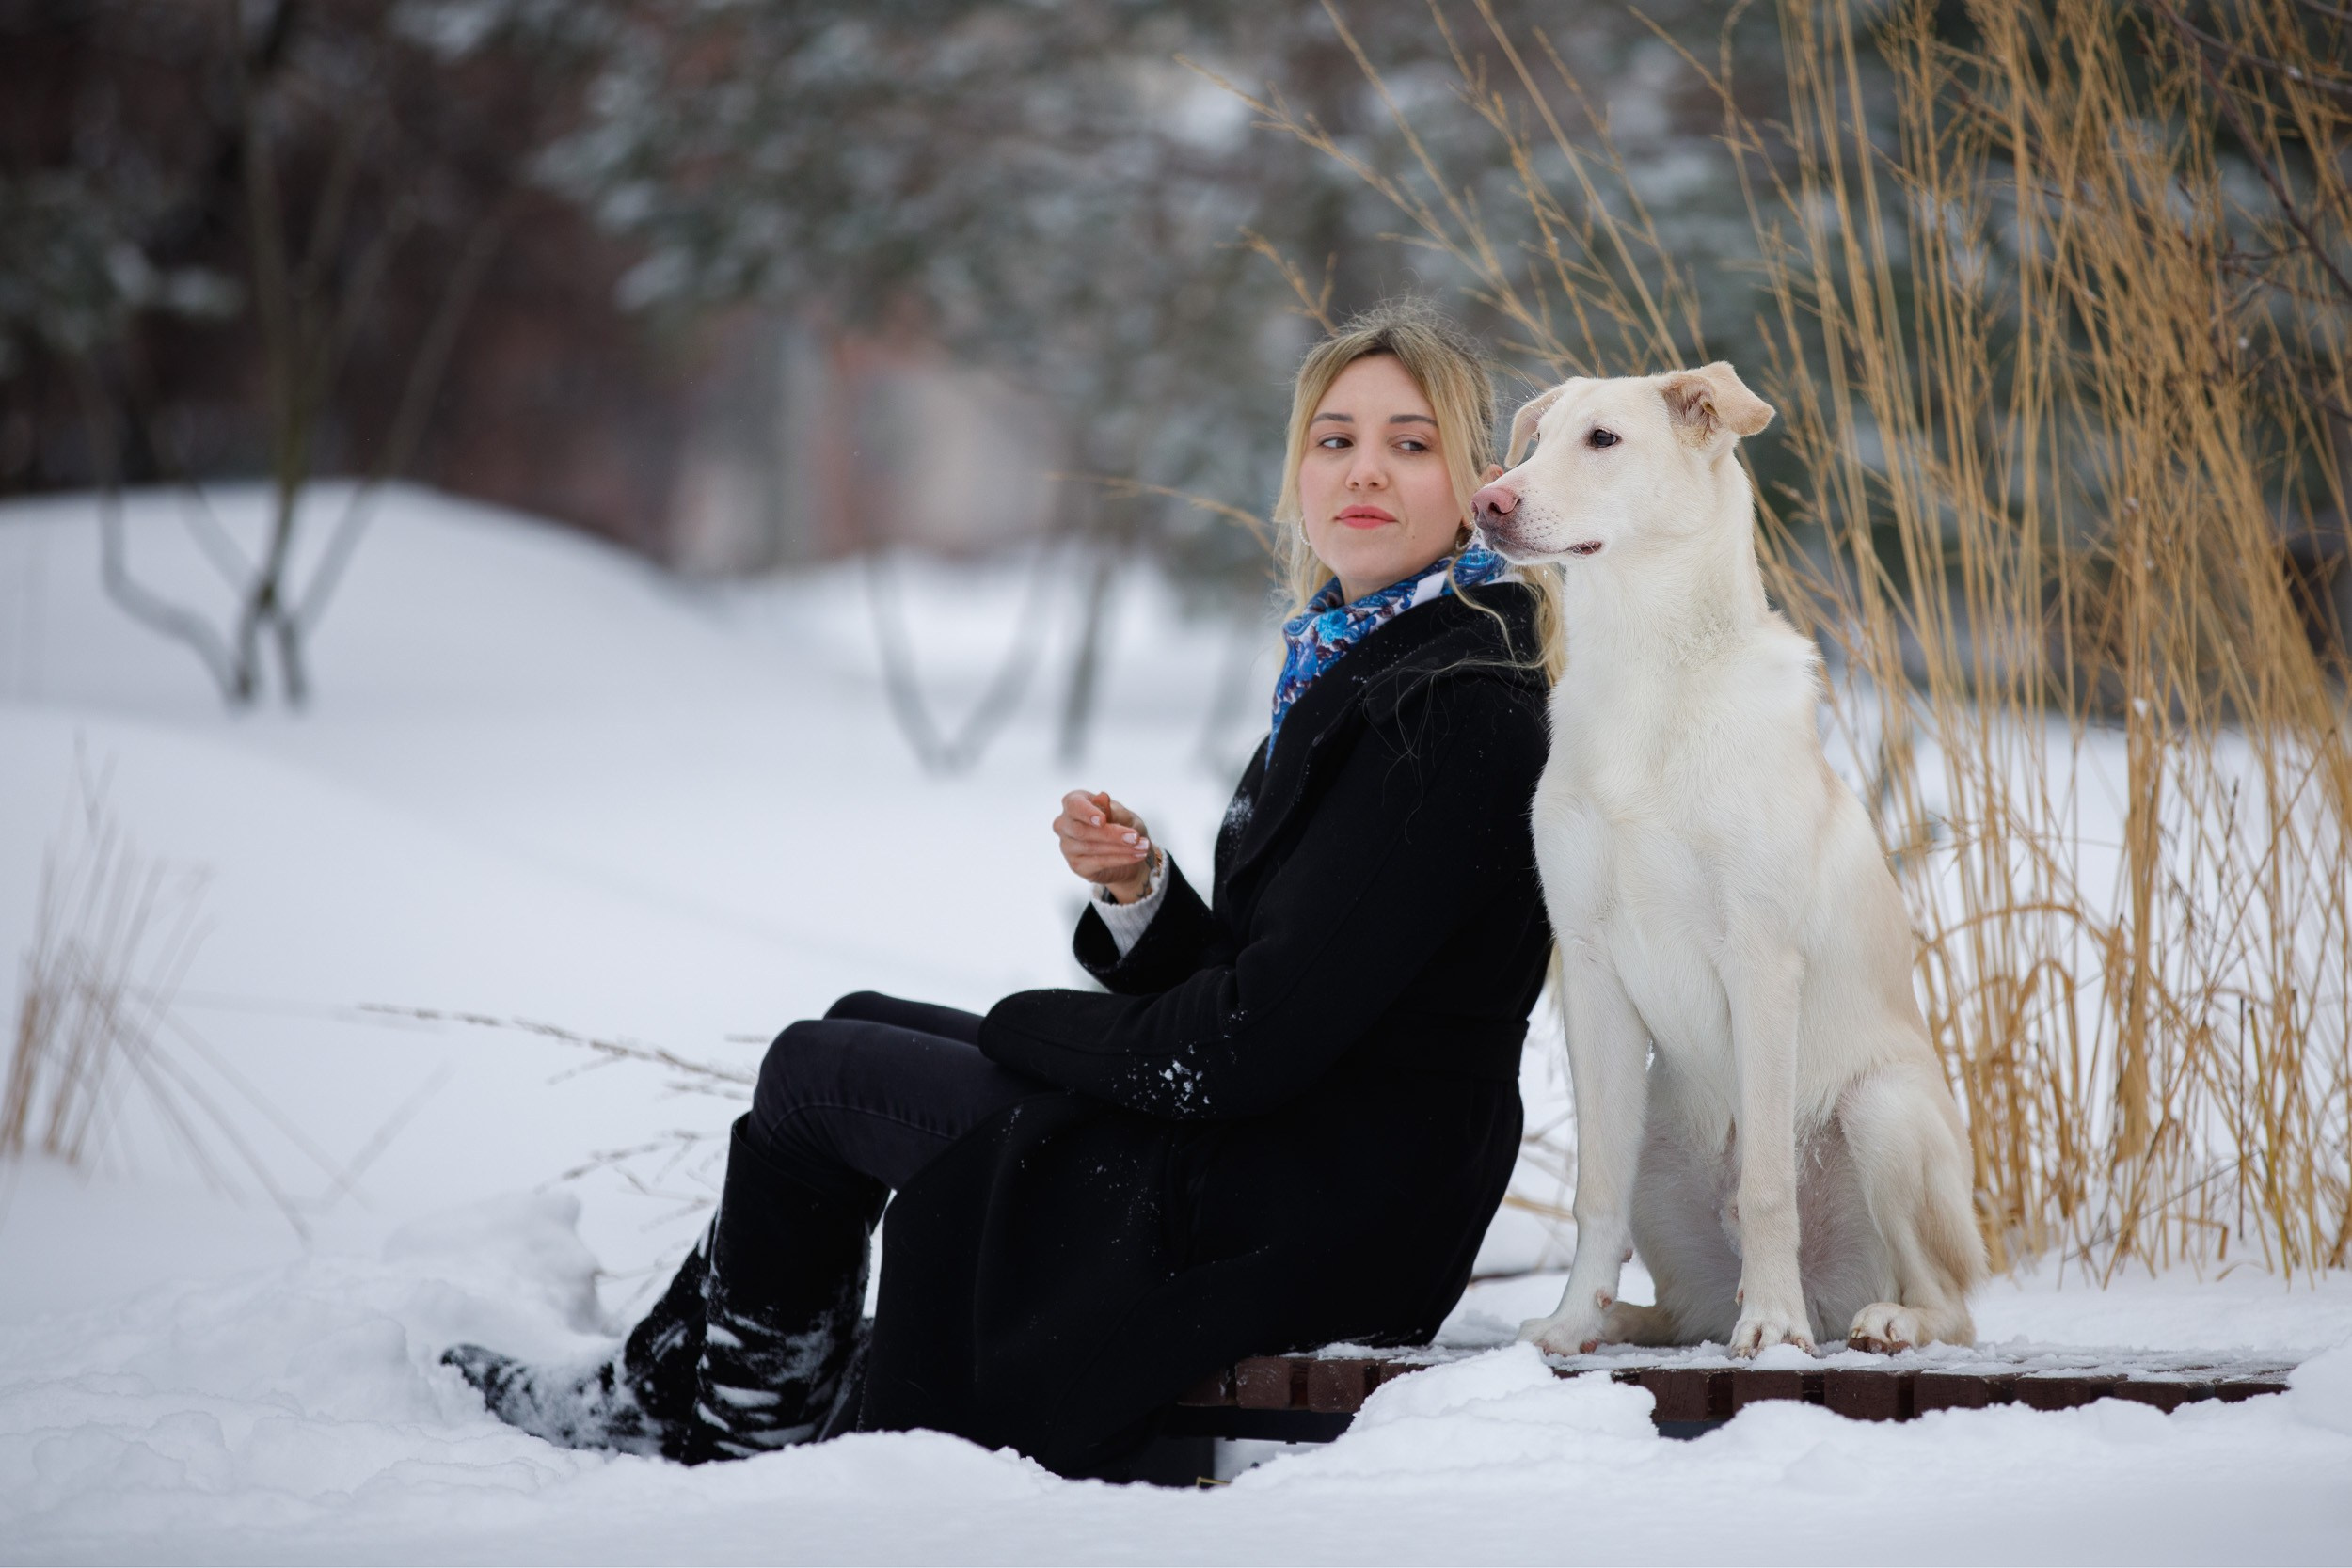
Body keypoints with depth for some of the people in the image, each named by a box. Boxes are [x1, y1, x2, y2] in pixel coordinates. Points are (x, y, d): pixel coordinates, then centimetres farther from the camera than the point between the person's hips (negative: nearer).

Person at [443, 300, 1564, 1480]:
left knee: (815, 1071, 6)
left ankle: (754, 1417, 29)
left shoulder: (1455, 710, -20)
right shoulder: (1348, 669, 11)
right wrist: (1137, 892, -7)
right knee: (864, 1024, 21)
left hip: (1315, 1211, -9)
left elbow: (1259, 1038, -23)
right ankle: (678, 1385, 29)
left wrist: (1025, 1027, -8)